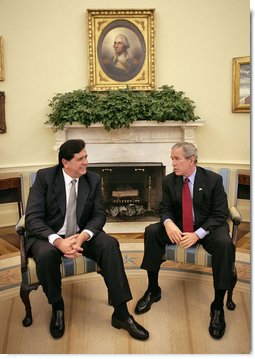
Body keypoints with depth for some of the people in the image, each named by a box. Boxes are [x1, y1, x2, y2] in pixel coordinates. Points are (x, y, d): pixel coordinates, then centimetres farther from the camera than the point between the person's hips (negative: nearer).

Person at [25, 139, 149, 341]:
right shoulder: (44, 177, -10)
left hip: (81, 234, 3)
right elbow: (33, 217, -17)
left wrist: (82, 236, -26)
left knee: (110, 244, -25)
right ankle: (57, 307, -5)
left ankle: (121, 313, -17)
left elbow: (99, 215, -4)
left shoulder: (93, 179, -1)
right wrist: (58, 241, -33)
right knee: (46, 254, -35)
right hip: (49, 236, -2)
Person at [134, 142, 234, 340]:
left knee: (224, 243, -34)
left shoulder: (213, 179, -12)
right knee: (151, 231, -20)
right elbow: (165, 208, 2)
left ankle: (218, 306, -18)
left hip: (207, 228, -3)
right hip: (178, 227, 3)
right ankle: (153, 290, -7)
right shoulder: (169, 180, -2)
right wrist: (168, 223, -24)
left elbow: (221, 214, -12)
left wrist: (198, 234, -26)